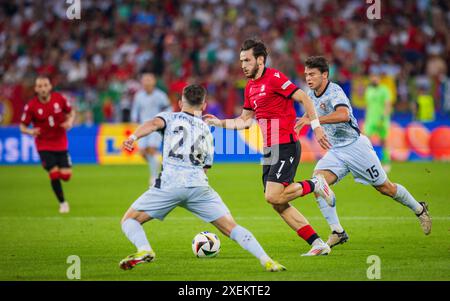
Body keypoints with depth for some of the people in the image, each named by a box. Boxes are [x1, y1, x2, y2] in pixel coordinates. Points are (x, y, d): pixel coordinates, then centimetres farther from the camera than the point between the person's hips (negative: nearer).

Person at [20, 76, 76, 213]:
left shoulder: (59, 99, -9)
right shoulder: (31, 106, -14)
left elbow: (71, 112, 8)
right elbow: (22, 126, -5)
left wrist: (70, 122, -13)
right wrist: (30, 131, -26)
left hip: (61, 143, 2)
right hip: (44, 146, -2)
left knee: (66, 176, -2)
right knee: (54, 175, -11)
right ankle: (62, 203, 11)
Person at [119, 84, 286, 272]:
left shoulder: (170, 118, 18)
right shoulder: (207, 131, 29)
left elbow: (154, 124, -5)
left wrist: (133, 137, -21)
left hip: (169, 184, -3)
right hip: (199, 185, 3)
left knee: (129, 220, 9)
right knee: (230, 227, 7)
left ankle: (144, 250, -20)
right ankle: (266, 261, -7)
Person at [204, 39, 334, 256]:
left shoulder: (274, 78, -10)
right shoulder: (250, 87, 16)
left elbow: (303, 98, -13)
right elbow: (245, 120, 25)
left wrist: (316, 126, -18)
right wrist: (220, 123, 14)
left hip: (286, 146, -9)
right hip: (270, 150, 9)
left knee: (273, 196, -19)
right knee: (278, 205, 4)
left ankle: (314, 185, 4)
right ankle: (317, 244, 8)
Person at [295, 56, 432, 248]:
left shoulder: (334, 91, -22)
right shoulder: (311, 95, 4)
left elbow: (343, 115, -42)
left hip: (355, 146, -7)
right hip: (336, 151, 7)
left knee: (384, 187, 5)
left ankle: (419, 209, 31)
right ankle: (337, 232, -14)